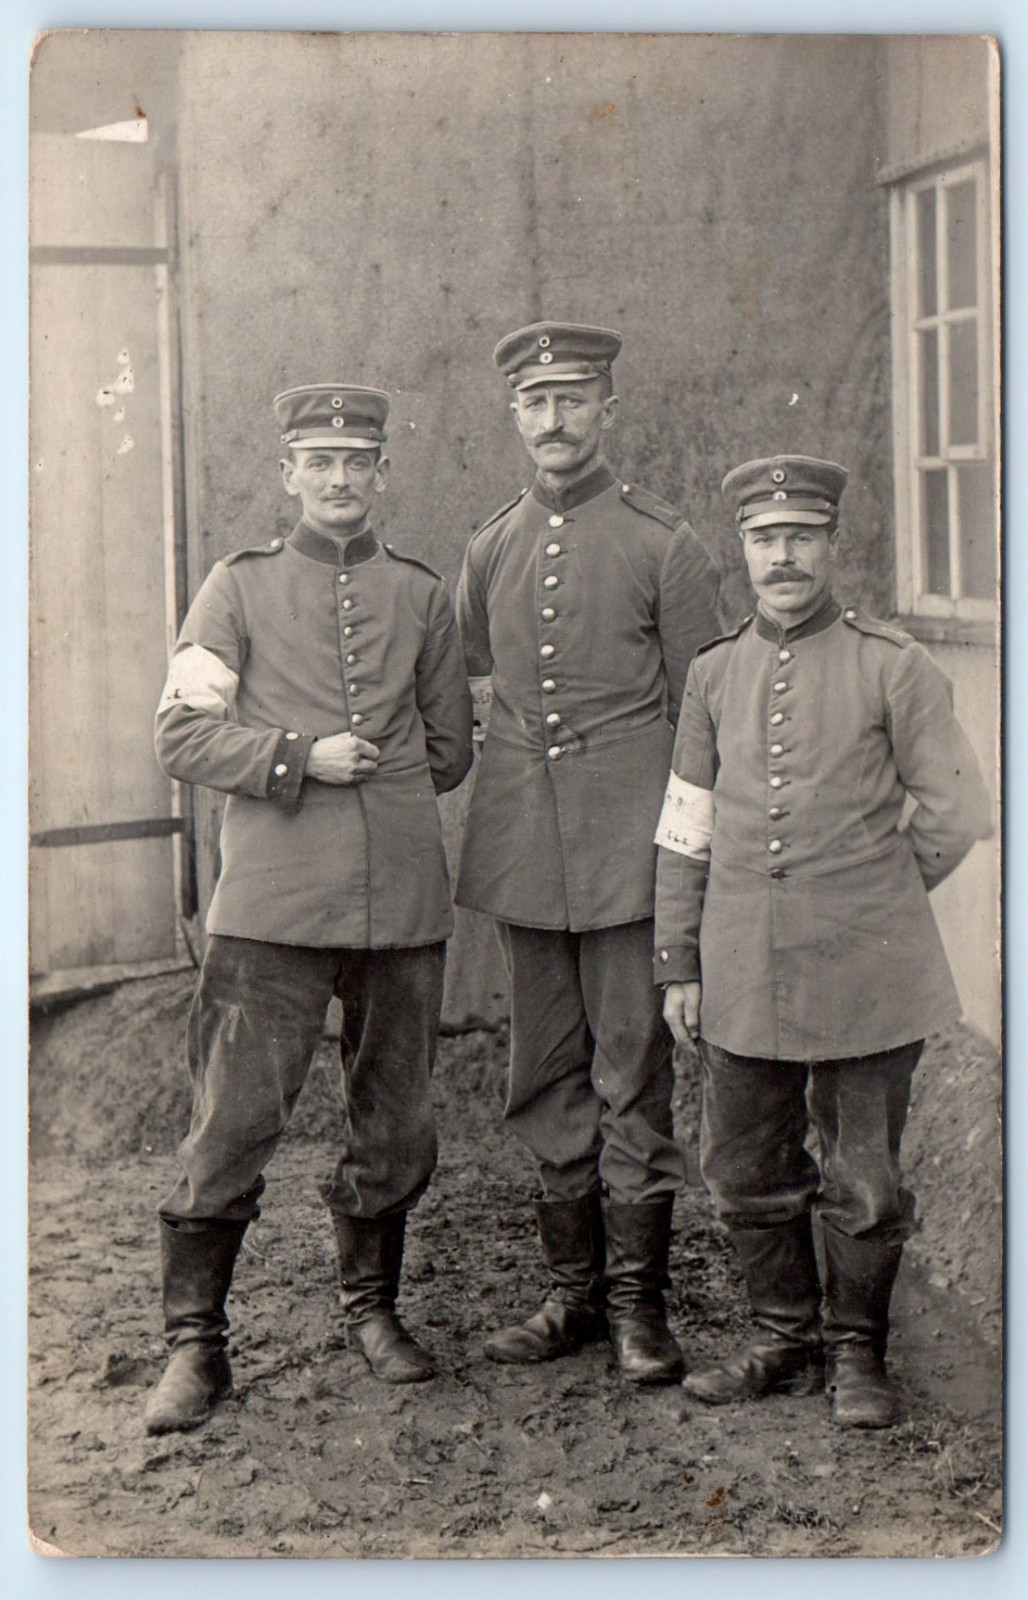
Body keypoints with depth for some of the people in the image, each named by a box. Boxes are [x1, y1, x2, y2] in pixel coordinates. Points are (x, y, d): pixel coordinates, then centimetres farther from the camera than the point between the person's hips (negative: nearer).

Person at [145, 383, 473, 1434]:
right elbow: (181, 734, -1)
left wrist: (373, 781, 7)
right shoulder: (240, 587, 6)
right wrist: (300, 759, -11)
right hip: (272, 903, -3)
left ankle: (371, 1306, 31)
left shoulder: (422, 595, 13)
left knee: (395, 1126, 10)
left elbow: (449, 750, 20)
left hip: (403, 901, 3)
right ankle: (194, 1342, 8)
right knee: (233, 1122, -4)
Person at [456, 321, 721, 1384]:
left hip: (627, 848, -4)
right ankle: (573, 1287, 21)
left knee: (633, 1075, 0)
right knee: (546, 1078, 9)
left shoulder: (663, 545, 0)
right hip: (523, 851, 4)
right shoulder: (490, 550, 11)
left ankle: (637, 1301, 11)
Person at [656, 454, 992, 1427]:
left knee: (863, 1183, 6)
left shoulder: (891, 667, -3)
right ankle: (786, 1340, 29)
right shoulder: (713, 673, 7)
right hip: (744, 978, 3)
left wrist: (871, 898, 10)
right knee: (746, 1174, 11)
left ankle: (856, 1354, 24)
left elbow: (955, 813, 4)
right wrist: (679, 963, 10)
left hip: (865, 980, -3)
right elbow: (683, 833, 11)